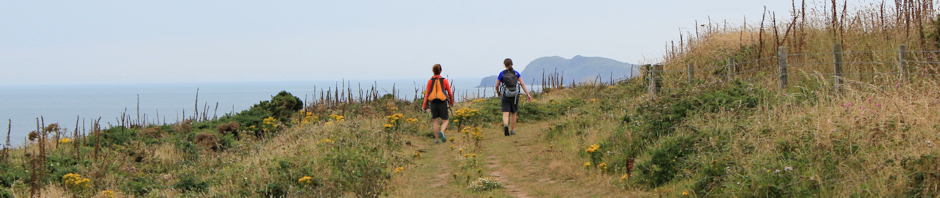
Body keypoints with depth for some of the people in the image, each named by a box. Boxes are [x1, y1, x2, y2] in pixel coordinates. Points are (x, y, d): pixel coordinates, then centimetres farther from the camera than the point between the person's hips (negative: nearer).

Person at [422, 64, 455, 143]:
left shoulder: (430, 81, 4)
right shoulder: (444, 81, 3)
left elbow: (427, 94, 1)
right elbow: (449, 93, 8)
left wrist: (424, 105, 4)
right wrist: (451, 102, 25)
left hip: (433, 103, 2)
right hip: (442, 103, -2)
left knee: (436, 120, 9)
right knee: (445, 120, 5)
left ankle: (436, 138, 5)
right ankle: (441, 132, -23)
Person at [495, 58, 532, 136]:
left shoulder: (502, 74, 0)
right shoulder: (516, 73, 3)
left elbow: (497, 86, 5)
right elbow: (522, 84, -5)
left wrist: (498, 93, 25)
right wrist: (528, 94, -6)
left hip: (505, 96, -2)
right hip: (515, 96, 2)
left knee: (505, 114, -6)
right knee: (513, 113, 18)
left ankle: (505, 125, -35)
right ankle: (512, 131, 25)